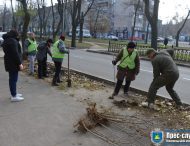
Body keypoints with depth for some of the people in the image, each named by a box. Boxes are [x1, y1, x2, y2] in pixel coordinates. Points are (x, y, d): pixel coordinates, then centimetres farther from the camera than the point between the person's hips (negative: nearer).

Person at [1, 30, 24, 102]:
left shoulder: (6, 41, 15)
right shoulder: (13, 41, -17)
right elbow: (15, 53, -23)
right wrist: (19, 63, -21)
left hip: (9, 62, 10)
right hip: (13, 63, -10)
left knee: (12, 78, 17)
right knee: (14, 79, -5)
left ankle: (13, 93, 29)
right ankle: (14, 96, 0)